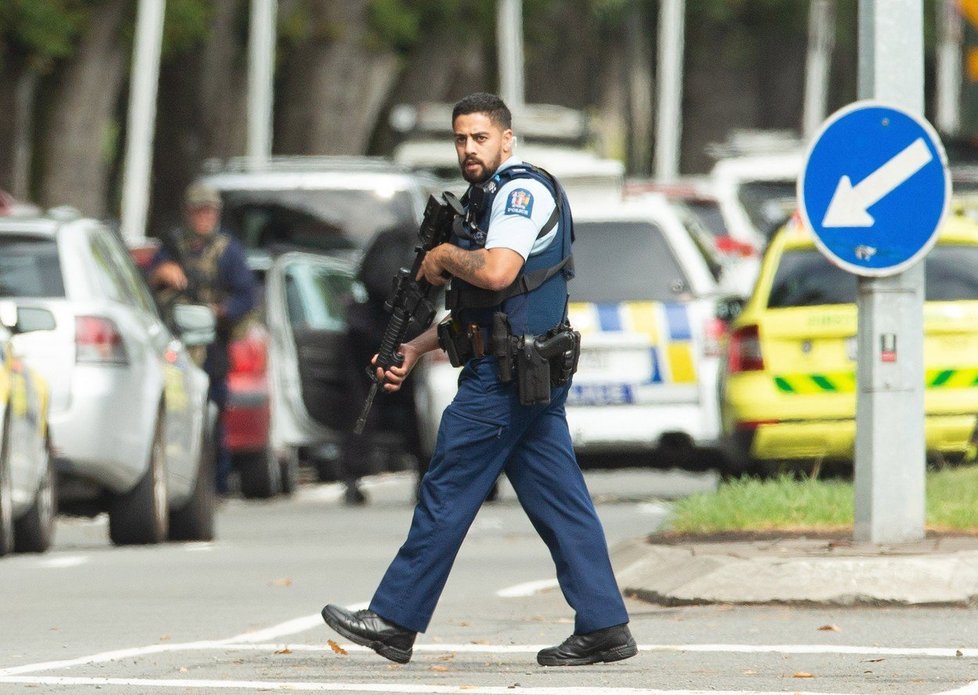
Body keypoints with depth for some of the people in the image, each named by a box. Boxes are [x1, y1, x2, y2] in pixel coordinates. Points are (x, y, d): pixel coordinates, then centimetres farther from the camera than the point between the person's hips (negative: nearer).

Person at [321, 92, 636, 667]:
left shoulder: (522, 189, -11)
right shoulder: (494, 197, 21)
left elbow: (497, 272, -27)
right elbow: (477, 306, 25)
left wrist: (444, 256, -9)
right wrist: (416, 349, 18)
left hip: (507, 375, -10)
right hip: (529, 375, 10)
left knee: (448, 493, -3)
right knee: (559, 500, 5)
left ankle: (395, 620, 2)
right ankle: (604, 626, 2)